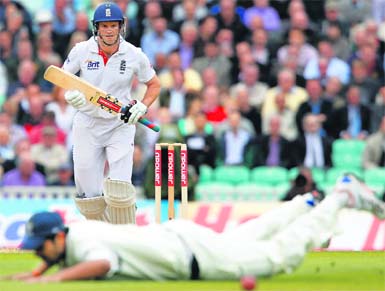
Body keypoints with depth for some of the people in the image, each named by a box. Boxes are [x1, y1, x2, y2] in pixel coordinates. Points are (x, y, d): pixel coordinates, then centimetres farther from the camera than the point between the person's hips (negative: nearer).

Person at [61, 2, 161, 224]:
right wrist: (70, 94, -14)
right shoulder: (82, 51, -5)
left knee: (119, 188, -17)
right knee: (89, 194, 2)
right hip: (87, 124, 1)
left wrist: (142, 107, -11)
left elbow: (154, 85, 7)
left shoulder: (134, 55, -7)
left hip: (120, 125, -1)